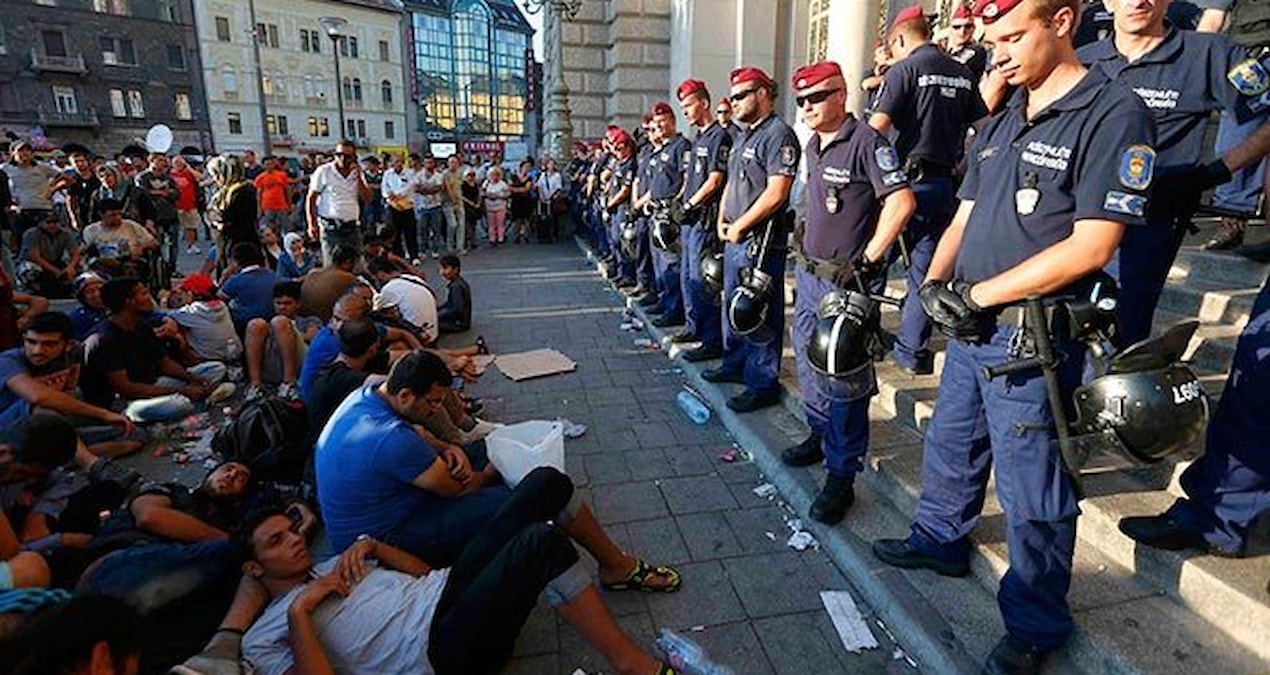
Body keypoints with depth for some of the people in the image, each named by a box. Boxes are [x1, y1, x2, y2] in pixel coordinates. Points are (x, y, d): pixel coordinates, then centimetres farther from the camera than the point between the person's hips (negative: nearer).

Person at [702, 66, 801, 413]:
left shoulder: (778, 135, -11)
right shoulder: (742, 137, 19)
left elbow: (776, 192, -20)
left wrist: (740, 226, -15)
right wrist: (722, 219, 9)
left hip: (761, 239, -10)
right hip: (734, 238, 10)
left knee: (759, 314, -4)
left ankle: (763, 384, 5)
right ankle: (735, 364, 34)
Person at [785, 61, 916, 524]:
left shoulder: (865, 142, -14)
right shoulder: (812, 147, 13)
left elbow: (902, 201, -20)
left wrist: (867, 261, -18)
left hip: (846, 280, -9)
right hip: (809, 273, 9)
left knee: (841, 375, -3)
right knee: (809, 361, 19)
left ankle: (841, 475, 8)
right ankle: (820, 436, 40)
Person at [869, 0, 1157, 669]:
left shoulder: (1114, 113, -10)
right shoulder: (999, 123, 13)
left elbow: (1091, 246, -17)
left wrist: (978, 295, -17)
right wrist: (934, 282, -3)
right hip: (969, 327, 8)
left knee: (1029, 491, 4)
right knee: (949, 447, 21)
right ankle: (940, 539, 44)